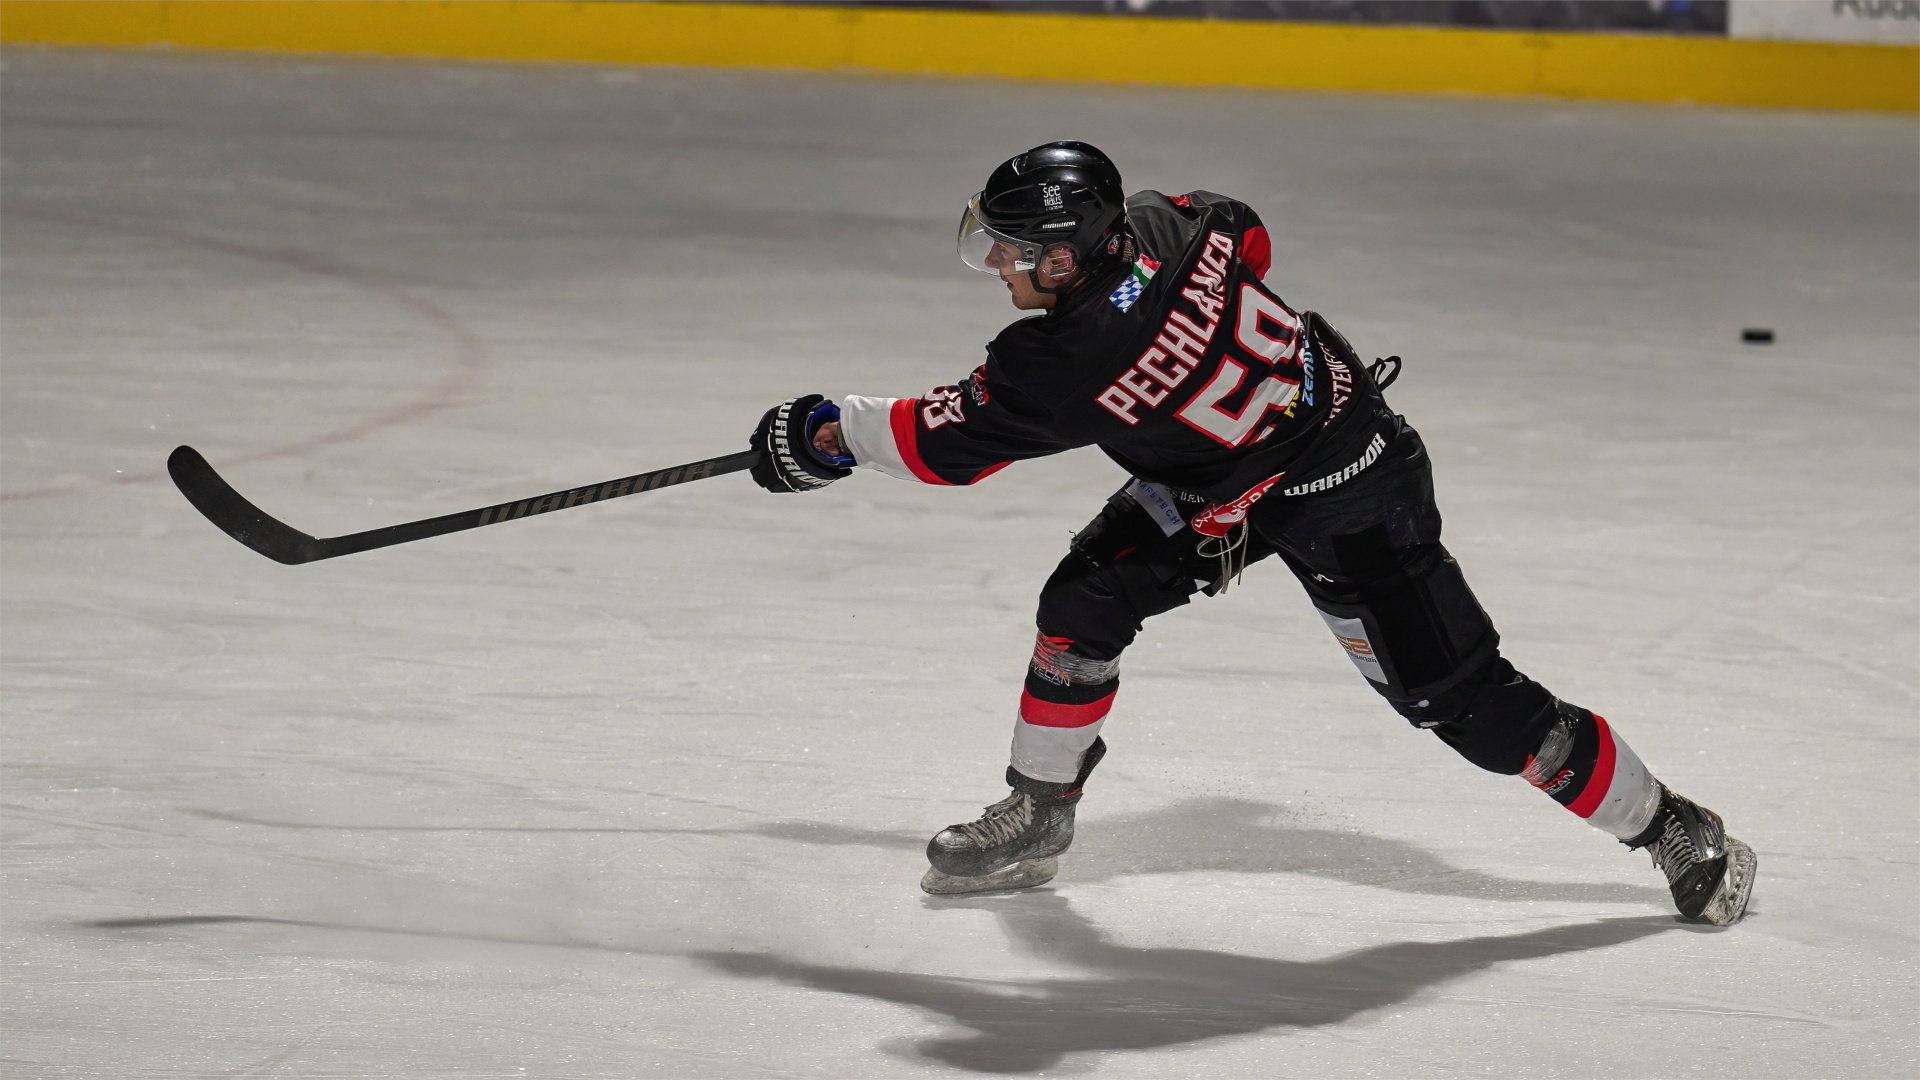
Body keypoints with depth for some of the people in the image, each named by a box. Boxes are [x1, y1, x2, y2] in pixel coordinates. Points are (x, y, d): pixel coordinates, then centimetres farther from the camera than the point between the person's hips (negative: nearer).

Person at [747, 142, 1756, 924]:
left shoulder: (1076, 360, -34)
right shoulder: (1157, 224, -15)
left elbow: (947, 442, -20)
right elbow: (1246, 236, 8)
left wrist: (825, 434, -6)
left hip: (1341, 498, -9)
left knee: (1463, 700, -4)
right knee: (1085, 600, 0)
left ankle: (1671, 828, 9)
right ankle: (1036, 820, 17)